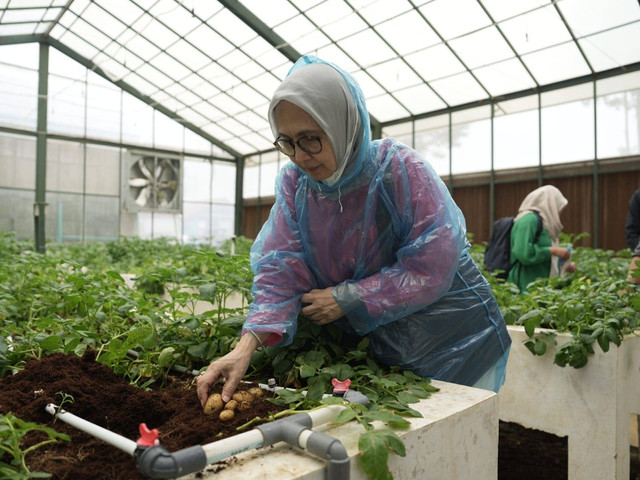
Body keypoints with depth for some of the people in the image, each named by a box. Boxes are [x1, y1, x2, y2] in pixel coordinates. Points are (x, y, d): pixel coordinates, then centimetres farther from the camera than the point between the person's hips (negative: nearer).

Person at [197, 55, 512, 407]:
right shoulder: (294, 181, -6)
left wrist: (345, 299, -22)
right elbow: (280, 268, -13)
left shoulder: (400, 170, -22)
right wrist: (247, 345, -27)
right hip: (372, 347, 4)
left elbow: (432, 268, -25)